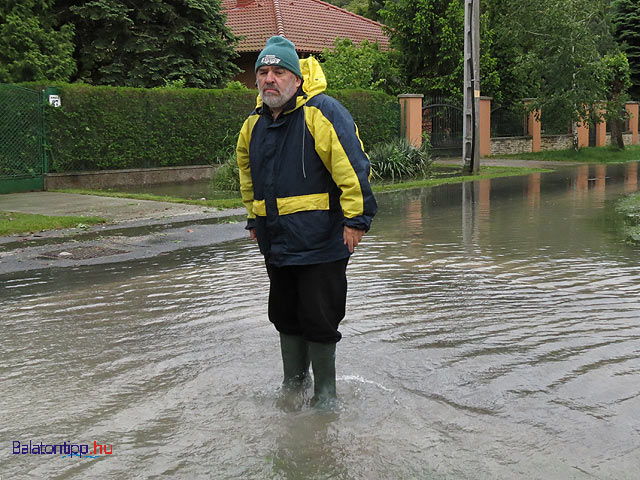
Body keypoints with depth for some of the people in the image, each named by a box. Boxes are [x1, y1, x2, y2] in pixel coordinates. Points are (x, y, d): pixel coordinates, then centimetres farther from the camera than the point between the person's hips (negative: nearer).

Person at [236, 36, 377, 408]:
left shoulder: (322, 112, -12)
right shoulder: (255, 125, 11)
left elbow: (353, 167, -18)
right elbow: (248, 174, 28)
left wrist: (356, 218, -20)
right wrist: (254, 219, 27)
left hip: (320, 241, -7)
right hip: (277, 243, 7)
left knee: (319, 319, -1)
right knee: (286, 316, 16)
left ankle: (326, 391, 17)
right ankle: (293, 383, 34)